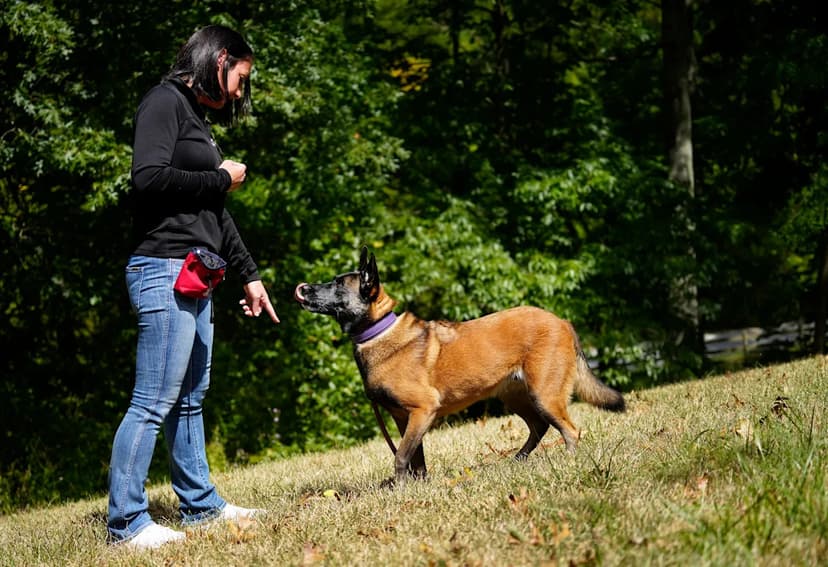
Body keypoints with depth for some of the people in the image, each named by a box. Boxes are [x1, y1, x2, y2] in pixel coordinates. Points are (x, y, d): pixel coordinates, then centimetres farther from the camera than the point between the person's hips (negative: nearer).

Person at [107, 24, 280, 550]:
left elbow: (216, 213, 25)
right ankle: (126, 521, -7)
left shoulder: (198, 119, 20)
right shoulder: (165, 103, -6)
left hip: (195, 280, 10)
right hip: (164, 272, -10)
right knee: (154, 402, -10)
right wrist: (222, 178, -8)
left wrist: (250, 274, 26)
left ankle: (201, 503, 23)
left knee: (190, 399, 15)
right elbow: (149, 177, -21)